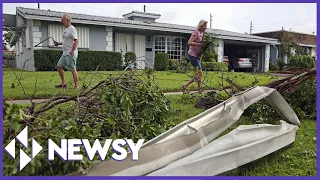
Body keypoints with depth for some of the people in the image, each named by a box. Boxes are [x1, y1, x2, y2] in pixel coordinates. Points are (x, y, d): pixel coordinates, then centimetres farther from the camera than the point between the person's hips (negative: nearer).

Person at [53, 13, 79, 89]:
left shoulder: (72, 29, -11)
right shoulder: (66, 29, 19)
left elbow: (76, 41, -19)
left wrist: (72, 52, -26)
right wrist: (59, 43, 15)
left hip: (71, 53, -10)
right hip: (65, 53, 10)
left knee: (73, 69, -7)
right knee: (59, 66, 10)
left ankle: (76, 86, 0)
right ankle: (63, 83, 18)